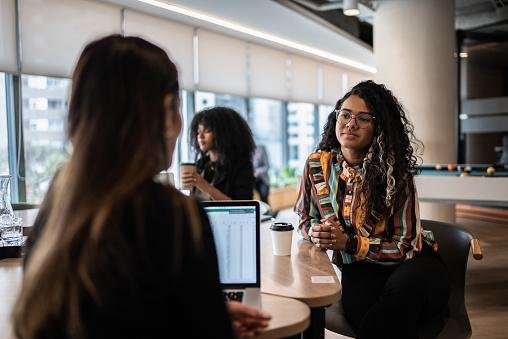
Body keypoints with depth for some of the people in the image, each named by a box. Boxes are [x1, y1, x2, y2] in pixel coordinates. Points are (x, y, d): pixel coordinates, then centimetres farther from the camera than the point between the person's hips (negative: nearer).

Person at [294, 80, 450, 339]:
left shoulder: (395, 173, -13)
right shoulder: (317, 165, -3)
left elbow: (405, 246, -12)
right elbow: (304, 218, 11)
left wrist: (350, 242, -23)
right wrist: (315, 234, -13)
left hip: (410, 264, 0)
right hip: (358, 269, 1)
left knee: (403, 287, -38)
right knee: (360, 312, -35)